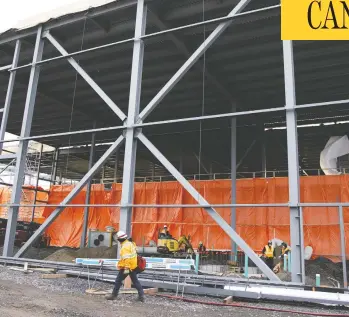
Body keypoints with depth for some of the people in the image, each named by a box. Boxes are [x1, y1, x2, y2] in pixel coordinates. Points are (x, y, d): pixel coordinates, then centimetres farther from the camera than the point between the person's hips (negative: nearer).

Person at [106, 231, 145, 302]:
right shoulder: (131, 243, 10)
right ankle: (141, 295, 8)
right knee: (135, 281, 11)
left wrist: (126, 268, -27)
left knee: (118, 280, 7)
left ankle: (114, 295, 17)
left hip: (126, 267, -9)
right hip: (134, 266, 9)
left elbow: (126, 258, -25)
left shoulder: (125, 247, -17)